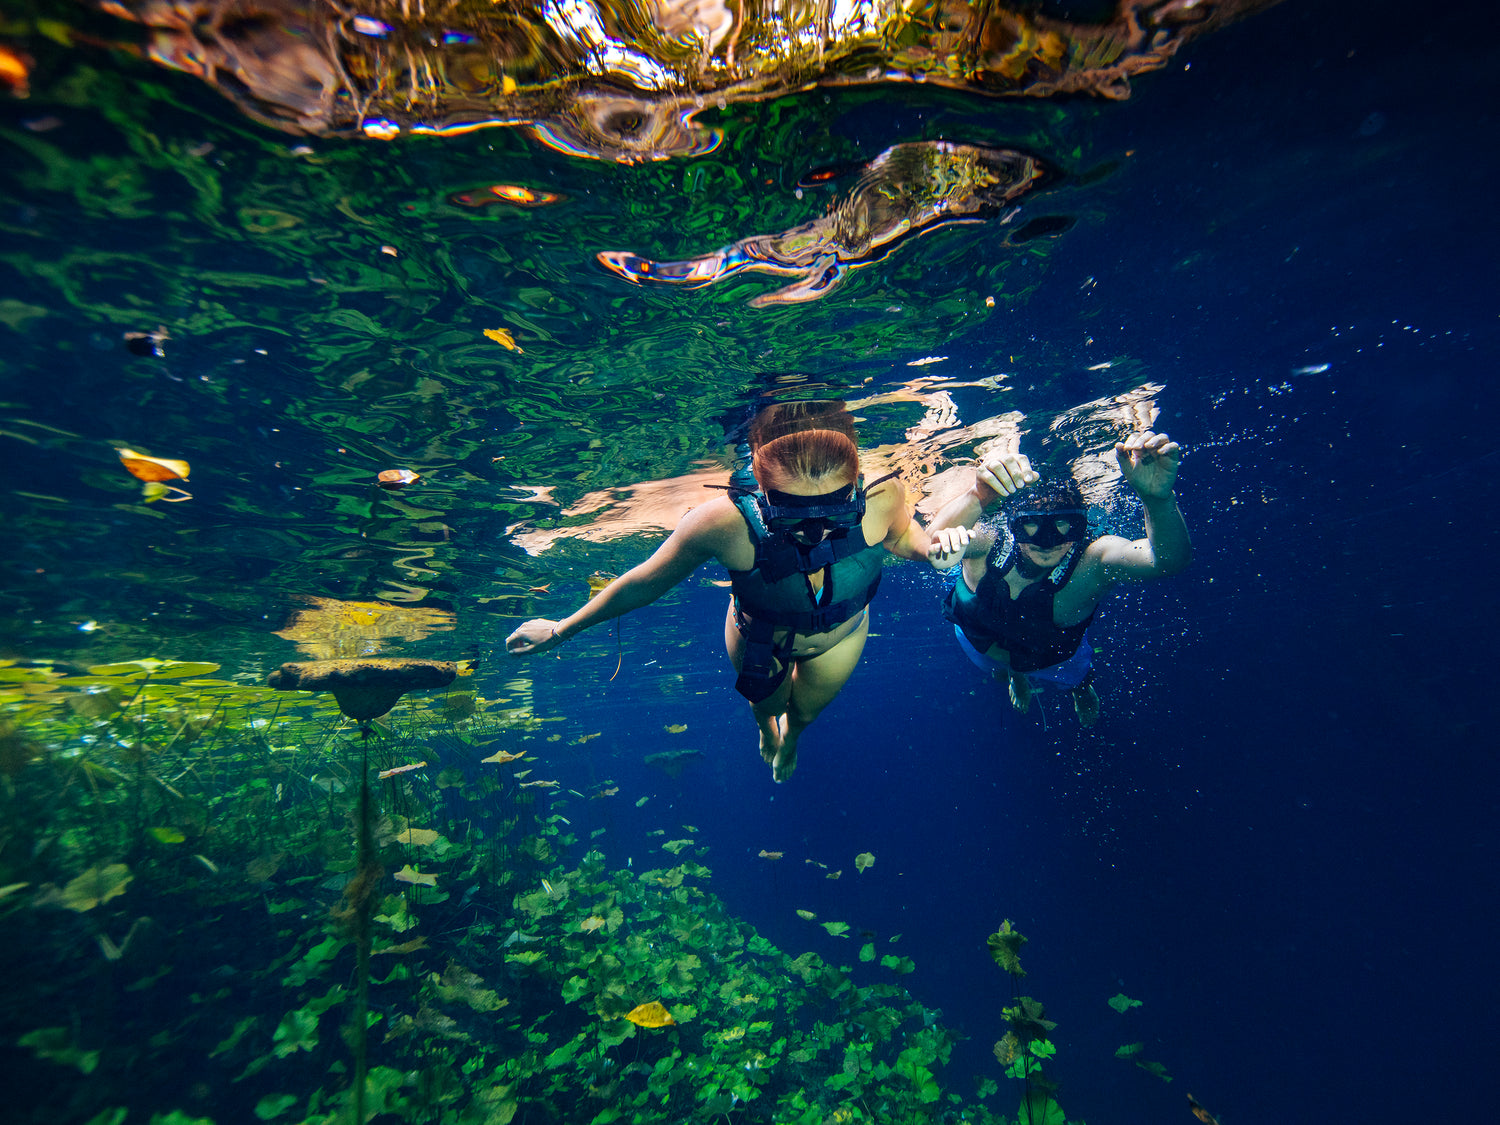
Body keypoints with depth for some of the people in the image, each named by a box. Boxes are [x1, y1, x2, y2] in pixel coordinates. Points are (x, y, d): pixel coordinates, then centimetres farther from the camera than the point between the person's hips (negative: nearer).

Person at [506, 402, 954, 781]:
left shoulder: (880, 494, -41)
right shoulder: (725, 522, -47)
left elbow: (900, 533, -12)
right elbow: (645, 582, -28)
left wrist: (929, 549, -37)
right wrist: (559, 631, -16)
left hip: (841, 632, 2)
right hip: (758, 635, -1)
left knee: (807, 710, 32)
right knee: (767, 701, 33)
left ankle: (791, 735, 75)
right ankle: (765, 725, 76)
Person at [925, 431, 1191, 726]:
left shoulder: (1091, 562, -43)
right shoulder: (987, 548, -42)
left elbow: (1170, 558, -61)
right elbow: (936, 535, -65)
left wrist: (1159, 497, -81)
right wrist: (980, 495, -86)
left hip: (1053, 658, 0)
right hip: (978, 640, 1)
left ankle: (1081, 687, 69)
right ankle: (1015, 677, 72)